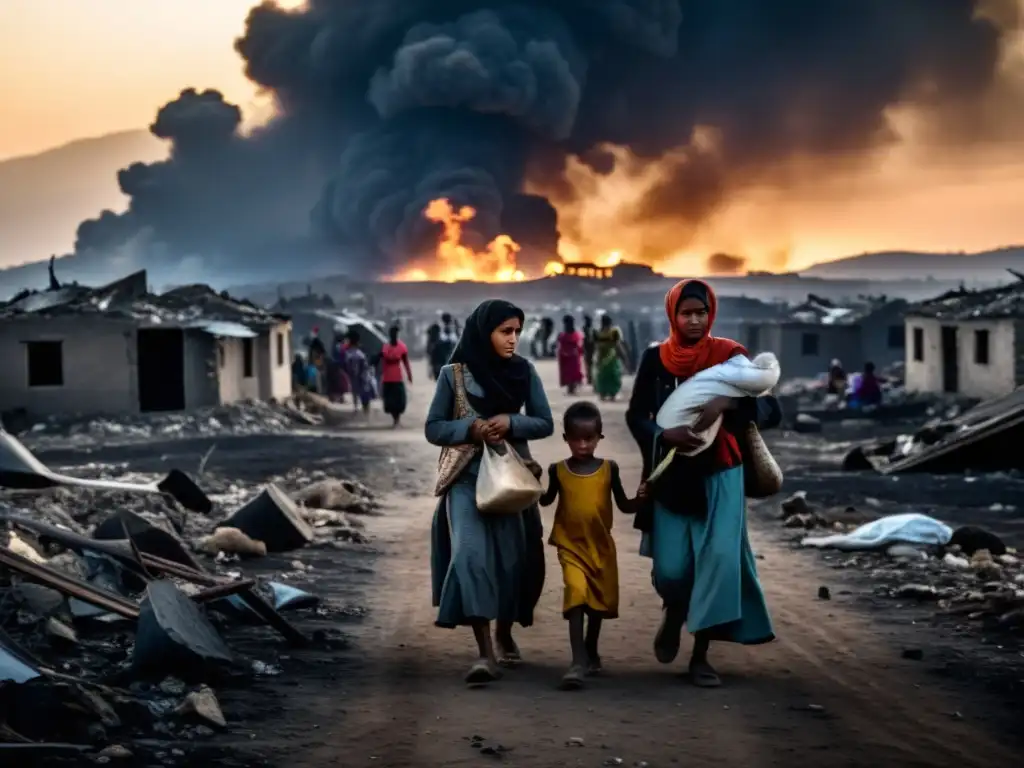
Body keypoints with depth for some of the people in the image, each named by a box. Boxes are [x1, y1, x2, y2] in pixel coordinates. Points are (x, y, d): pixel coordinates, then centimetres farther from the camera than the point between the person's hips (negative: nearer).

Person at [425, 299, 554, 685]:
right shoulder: (453, 374, -2)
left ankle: (504, 633, 30)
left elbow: (545, 423, 4)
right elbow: (433, 428, 1)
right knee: (471, 555, -18)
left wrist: (510, 423, -15)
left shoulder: (524, 371, 4)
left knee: (513, 557, 4)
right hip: (467, 477, -2)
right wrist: (470, 429, -17)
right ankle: (485, 652, -21)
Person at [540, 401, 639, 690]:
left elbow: (623, 505, 3)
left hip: (601, 545, 2)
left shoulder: (609, 469, -3)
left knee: (599, 601, 15)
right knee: (576, 595, -20)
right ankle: (578, 662, -23)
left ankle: (591, 653, 37)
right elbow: (546, 500, 14)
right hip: (570, 545, -2)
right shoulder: (558, 470, -2)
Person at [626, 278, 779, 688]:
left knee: (719, 558, -13)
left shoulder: (730, 356, -4)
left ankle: (701, 654, 1)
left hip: (719, 474, -1)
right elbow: (636, 415, -1)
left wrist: (728, 403, -28)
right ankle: (673, 615, 32)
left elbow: (771, 410, -10)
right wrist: (665, 435, -22)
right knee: (671, 568, -5)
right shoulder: (655, 359, 0)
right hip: (672, 476, 1)